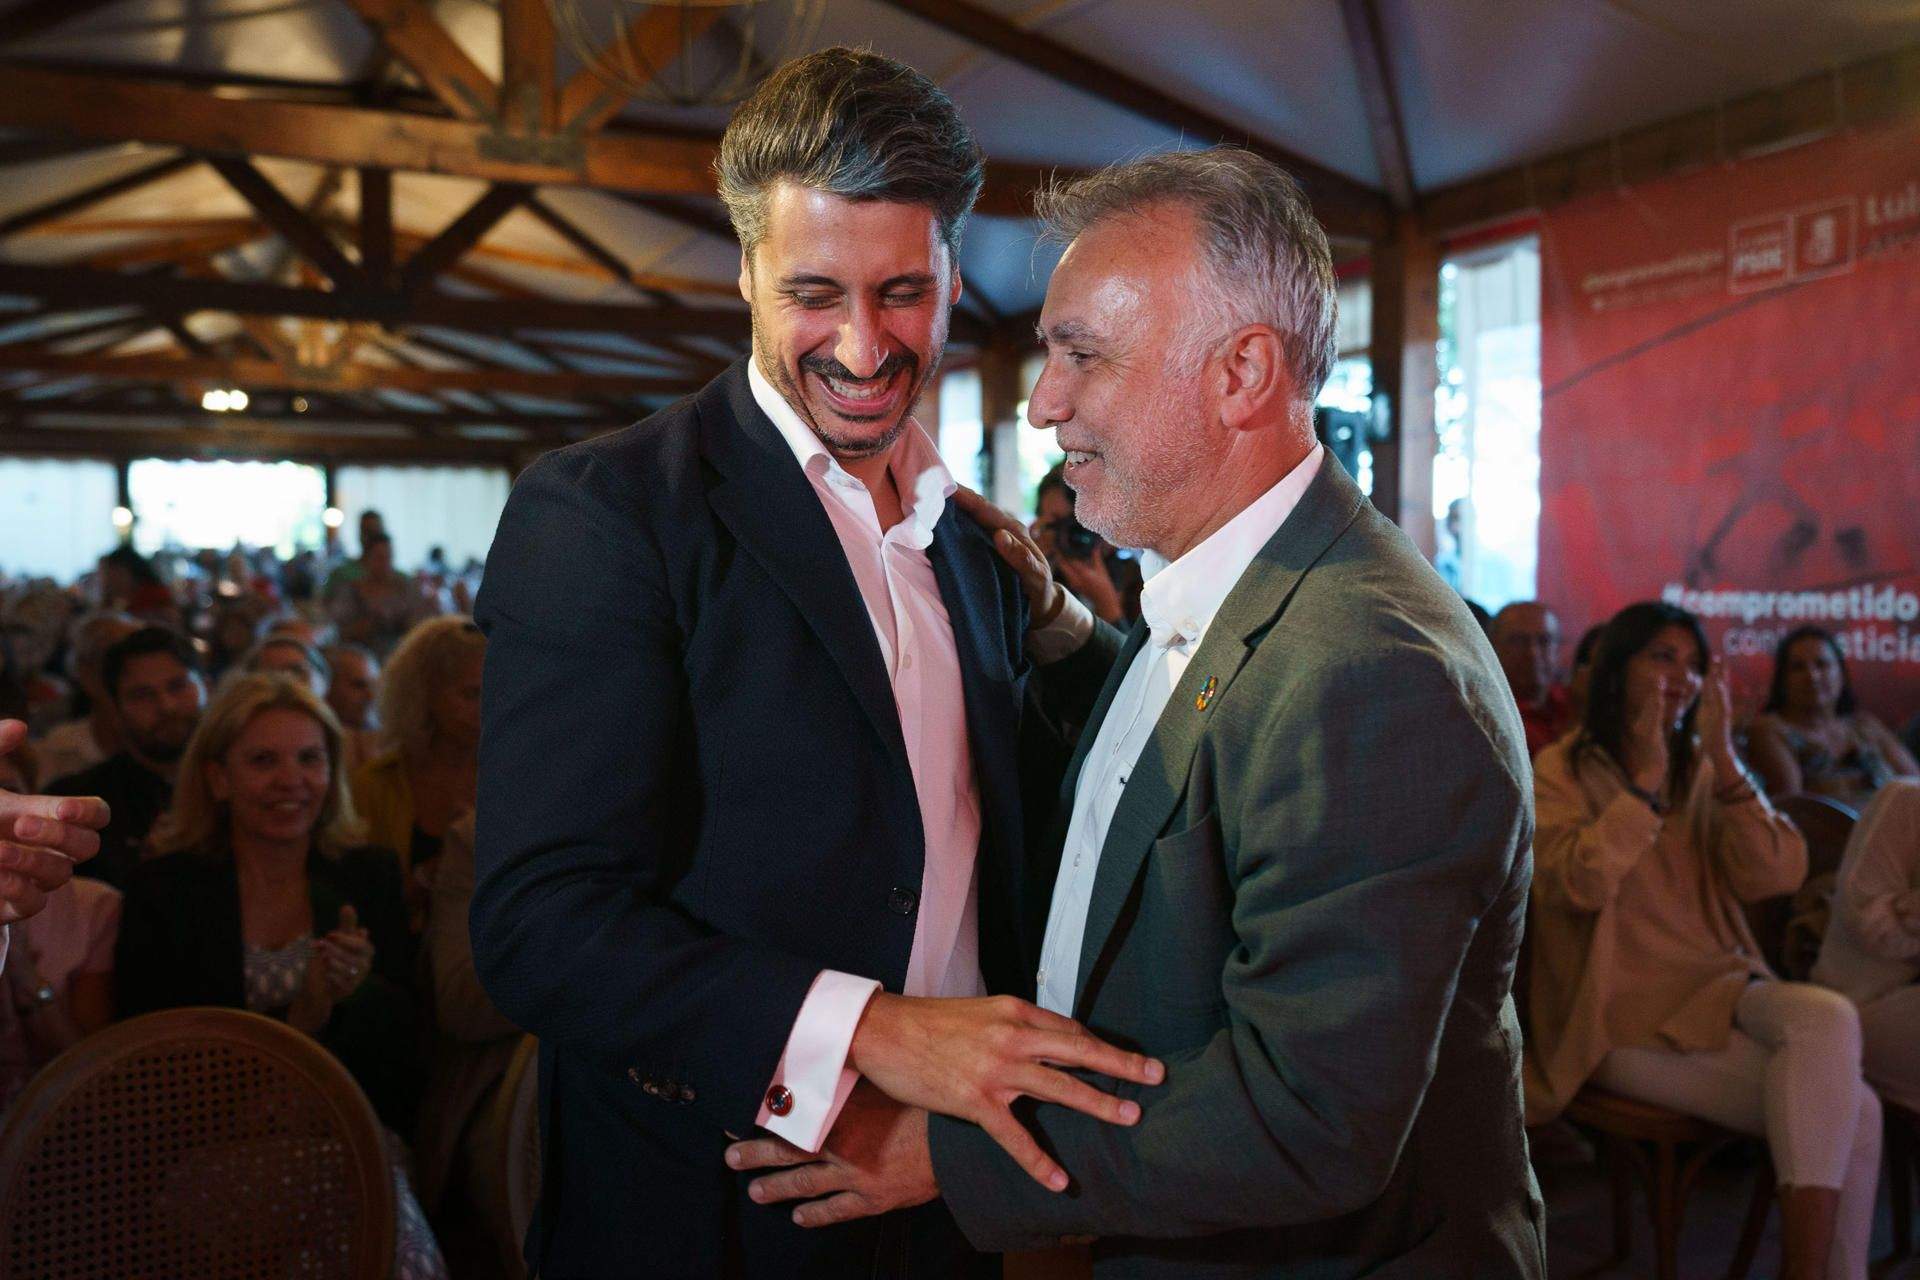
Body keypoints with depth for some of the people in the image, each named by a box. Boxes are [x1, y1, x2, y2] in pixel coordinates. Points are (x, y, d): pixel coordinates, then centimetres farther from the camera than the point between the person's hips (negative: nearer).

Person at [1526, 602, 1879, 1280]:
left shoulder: (1704, 771, 11)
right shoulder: (1561, 772, -1)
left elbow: (1774, 876, -4)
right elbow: (1579, 882, -19)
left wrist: (1724, 758, -12)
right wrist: (1647, 777, -18)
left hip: (1722, 992, 5)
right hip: (1630, 1023, -4)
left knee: (1830, 1019, -28)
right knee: (1852, 1111, -22)